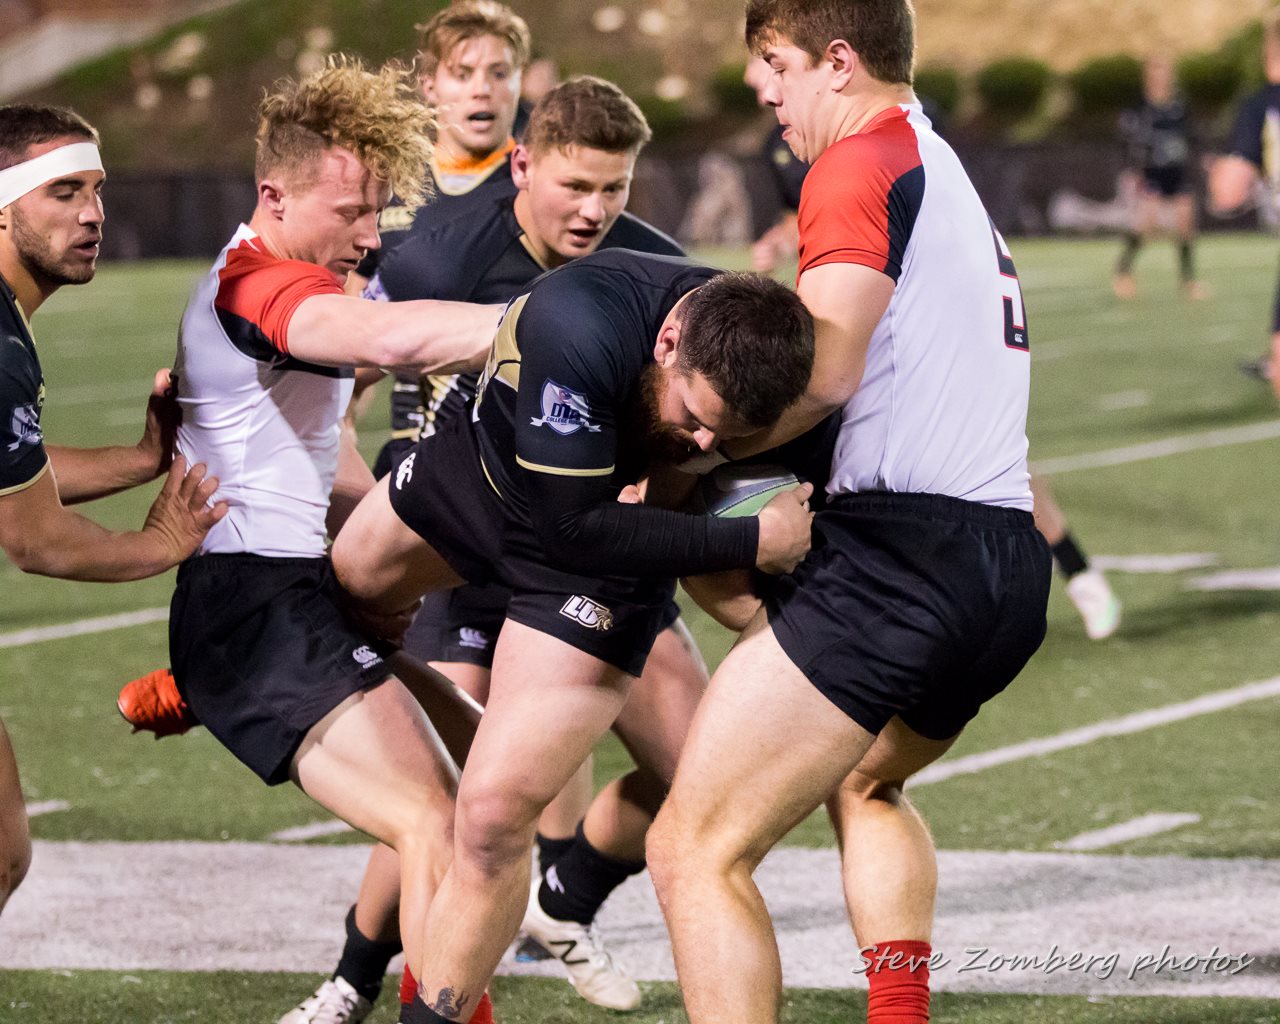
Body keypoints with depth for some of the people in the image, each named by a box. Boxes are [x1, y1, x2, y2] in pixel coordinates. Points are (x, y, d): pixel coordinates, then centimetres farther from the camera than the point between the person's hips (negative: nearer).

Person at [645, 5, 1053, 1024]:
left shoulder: (861, 162, -5)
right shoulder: (951, 178, 25)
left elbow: (823, 370, -18)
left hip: (899, 549, -10)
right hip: (1012, 567, 10)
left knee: (695, 852, -9)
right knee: (867, 781, 37)